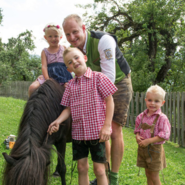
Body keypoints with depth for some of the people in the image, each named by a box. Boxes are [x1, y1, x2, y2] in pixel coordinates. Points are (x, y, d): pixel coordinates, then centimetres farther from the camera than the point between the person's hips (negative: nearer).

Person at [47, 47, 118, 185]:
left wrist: (107, 126, -13)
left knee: (99, 169, 1)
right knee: (82, 168, 11)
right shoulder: (71, 84, 9)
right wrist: (57, 121, -7)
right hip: (78, 131, 5)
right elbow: (68, 109, 10)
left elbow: (110, 101, -7)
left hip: (96, 131, -4)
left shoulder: (98, 77, -5)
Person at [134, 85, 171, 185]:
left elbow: (164, 135, -18)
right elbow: (137, 129, 14)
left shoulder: (162, 118, -15)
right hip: (142, 149, 5)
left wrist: (148, 141, -22)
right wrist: (137, 136, -8)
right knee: (148, 175, 17)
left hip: (154, 149, -5)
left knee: (154, 177, 5)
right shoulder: (141, 116, 2)